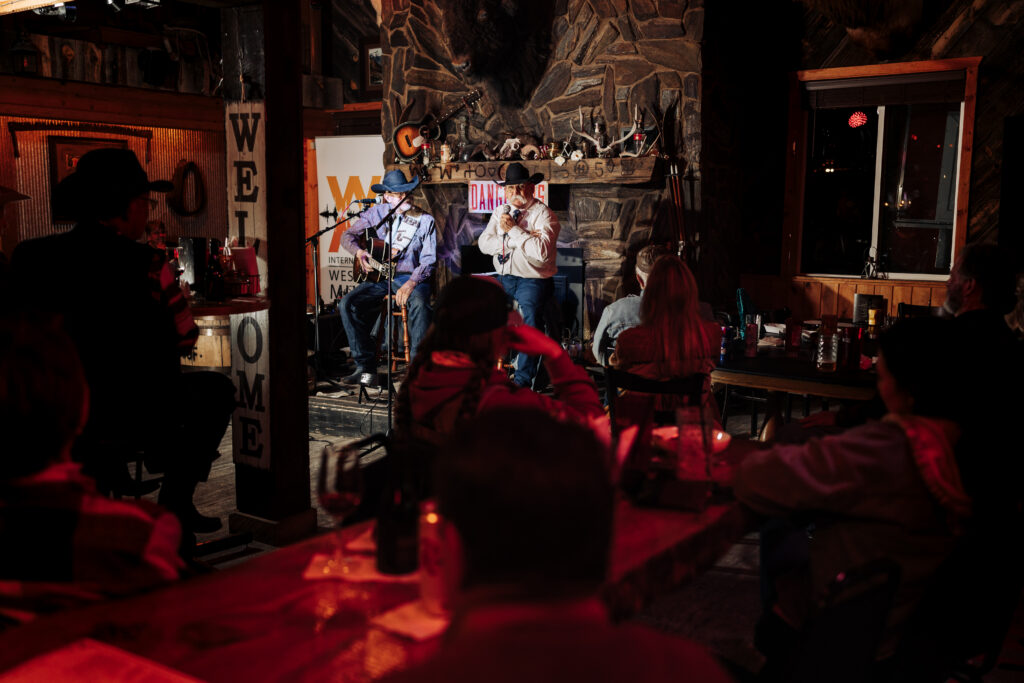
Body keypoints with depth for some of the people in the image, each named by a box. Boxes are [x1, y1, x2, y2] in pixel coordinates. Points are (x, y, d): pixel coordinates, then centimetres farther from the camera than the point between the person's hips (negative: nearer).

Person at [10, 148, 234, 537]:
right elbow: (185, 340, -6)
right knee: (217, 389, 23)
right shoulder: (145, 265, -16)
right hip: (134, 423, -5)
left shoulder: (29, 257, -3)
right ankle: (174, 502, 26)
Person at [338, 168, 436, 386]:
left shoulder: (425, 220, -1)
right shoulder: (376, 213, 7)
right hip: (380, 276, 3)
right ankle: (366, 366, -14)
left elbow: (428, 260, -7)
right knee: (347, 303, -20)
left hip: (412, 277, -3)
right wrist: (359, 252, -12)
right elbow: (348, 235, 11)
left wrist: (411, 283, -23)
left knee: (420, 305, -36)